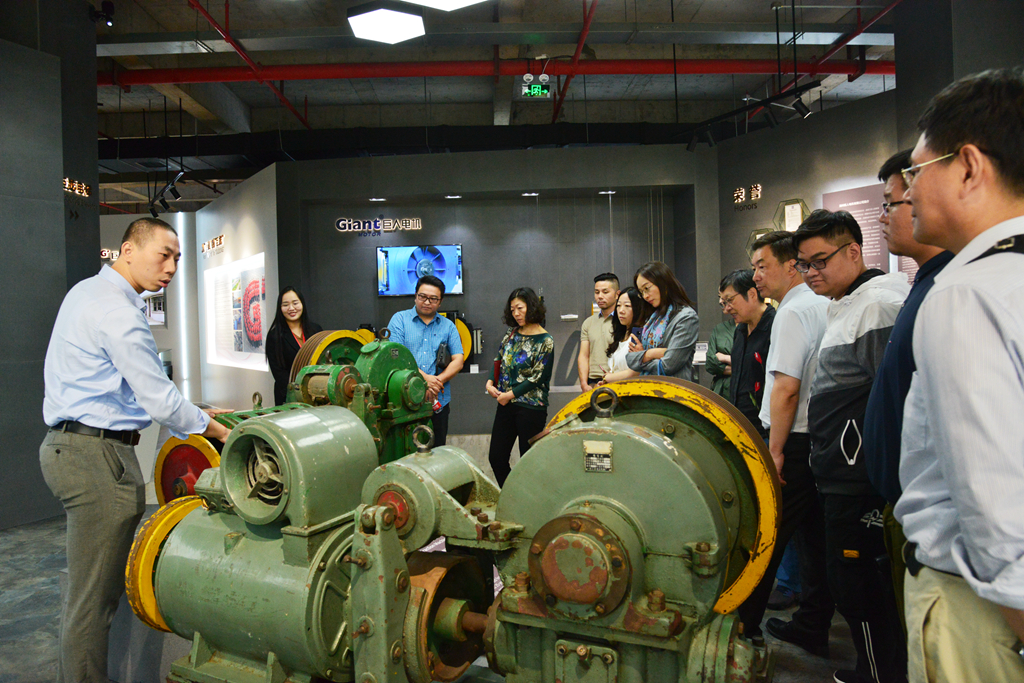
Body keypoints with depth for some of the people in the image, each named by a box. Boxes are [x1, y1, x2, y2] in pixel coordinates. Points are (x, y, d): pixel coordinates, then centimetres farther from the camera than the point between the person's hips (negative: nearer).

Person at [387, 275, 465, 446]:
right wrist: (424, 378, -18)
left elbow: (458, 360, 4)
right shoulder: (400, 319, 4)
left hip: (438, 402, 3)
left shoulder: (448, 326, 12)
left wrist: (437, 381, -12)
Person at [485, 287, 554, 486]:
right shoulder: (511, 333, 10)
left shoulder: (545, 341, -9)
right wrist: (490, 382, -2)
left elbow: (537, 378, -12)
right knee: (496, 457, 8)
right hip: (506, 405, 6)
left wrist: (510, 394, -13)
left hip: (531, 408, -6)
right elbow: (498, 361, 16)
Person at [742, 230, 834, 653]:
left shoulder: (793, 311, -14)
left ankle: (743, 623, 11)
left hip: (795, 441, -9)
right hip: (821, 437, 9)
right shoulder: (823, 305, 14)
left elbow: (786, 388, -21)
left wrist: (775, 450, -17)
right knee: (814, 535, 14)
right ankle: (813, 627, 25)